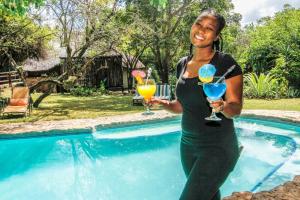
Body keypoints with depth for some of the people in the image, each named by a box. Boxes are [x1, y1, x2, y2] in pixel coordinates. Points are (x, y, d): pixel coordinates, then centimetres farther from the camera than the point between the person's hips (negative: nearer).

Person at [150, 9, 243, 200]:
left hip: (218, 147, -6)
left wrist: (222, 106, -32)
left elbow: (236, 108, -11)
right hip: (188, 144, 6)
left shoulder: (226, 63, -12)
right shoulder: (182, 64, 5)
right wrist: (162, 102, -5)